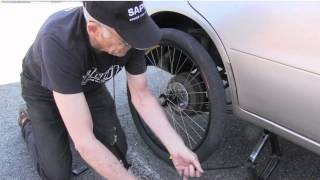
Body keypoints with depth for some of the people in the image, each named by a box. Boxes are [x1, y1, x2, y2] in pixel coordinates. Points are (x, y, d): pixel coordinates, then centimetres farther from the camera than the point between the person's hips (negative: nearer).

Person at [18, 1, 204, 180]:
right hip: (44, 90, -3)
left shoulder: (128, 36, -29)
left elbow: (141, 96, -16)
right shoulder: (59, 42, -45)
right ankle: (28, 122, 23)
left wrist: (177, 148, -26)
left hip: (89, 85, 4)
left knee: (117, 151, -1)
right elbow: (84, 141, -44)